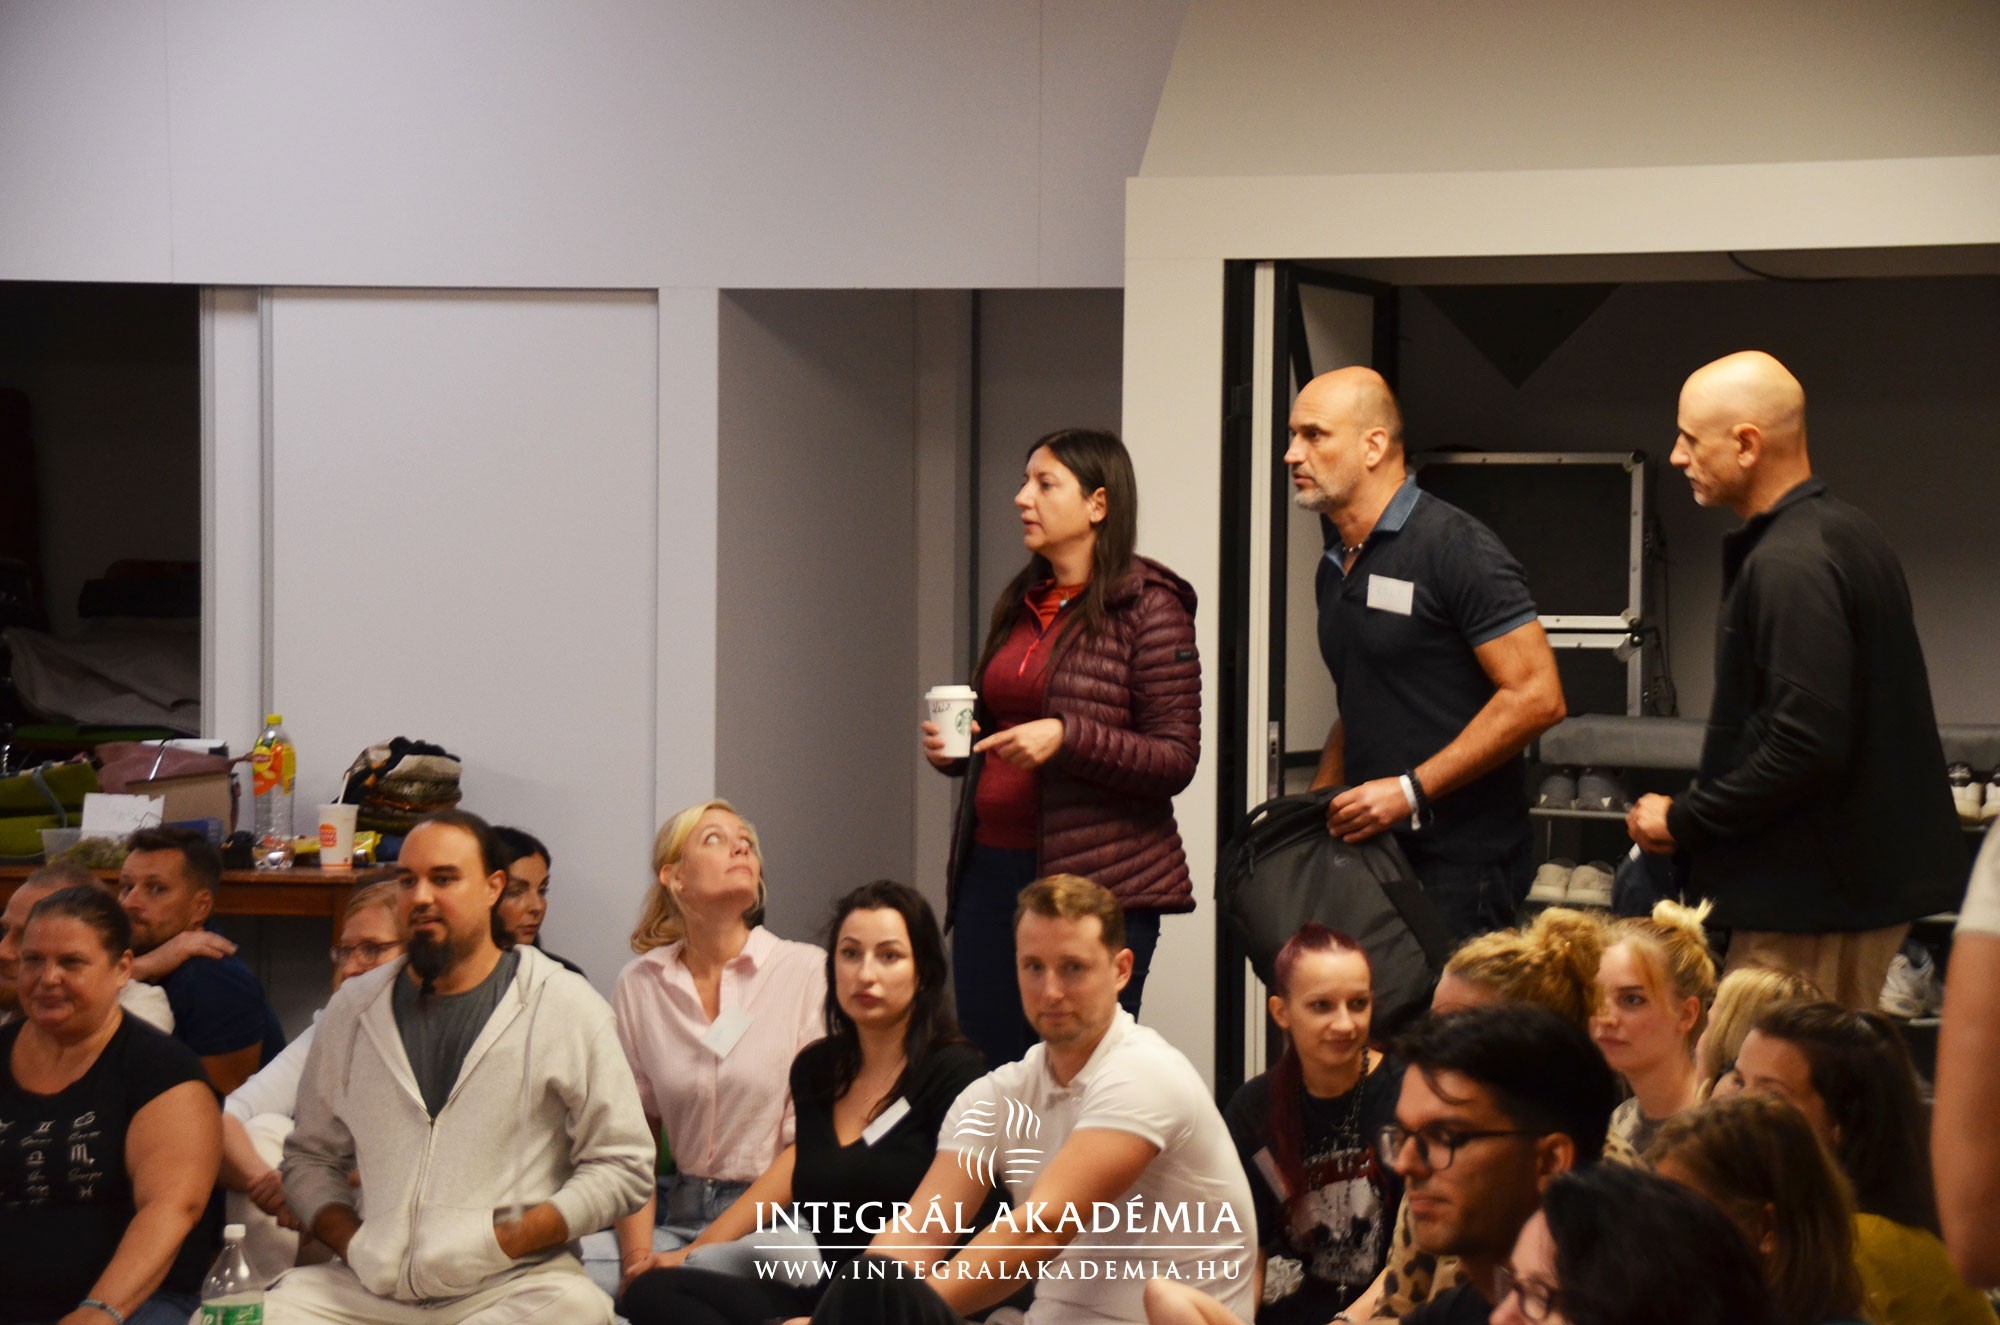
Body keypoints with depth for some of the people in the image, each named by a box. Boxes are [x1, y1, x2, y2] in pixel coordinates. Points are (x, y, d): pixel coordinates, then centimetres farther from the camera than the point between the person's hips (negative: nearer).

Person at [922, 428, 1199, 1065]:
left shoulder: (1147, 606, -6)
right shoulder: (1019, 603, 15)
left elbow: (1176, 759, -10)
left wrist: (1066, 739, -21)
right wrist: (951, 746, 5)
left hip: (1099, 881, -7)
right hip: (991, 869, 7)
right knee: (985, 1072, 5)